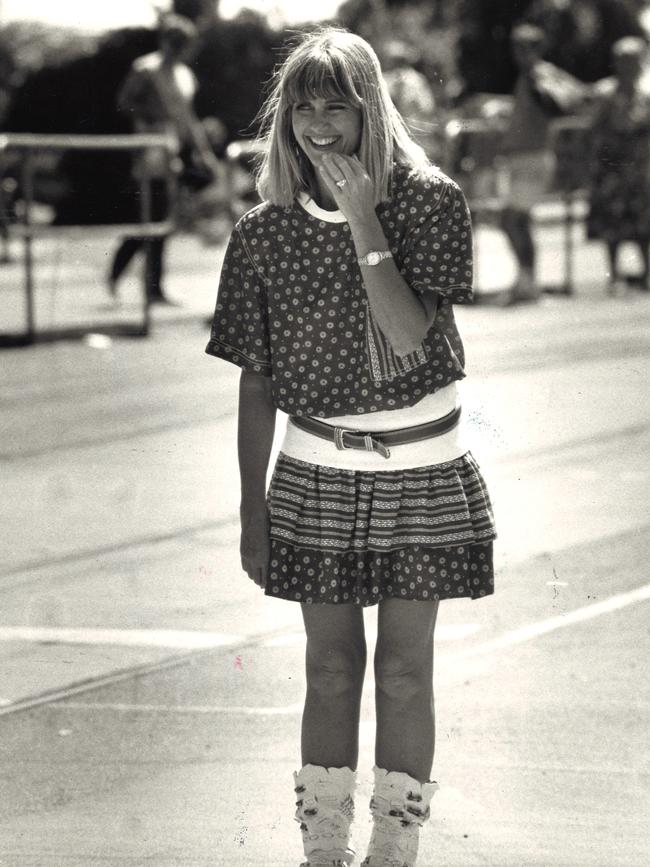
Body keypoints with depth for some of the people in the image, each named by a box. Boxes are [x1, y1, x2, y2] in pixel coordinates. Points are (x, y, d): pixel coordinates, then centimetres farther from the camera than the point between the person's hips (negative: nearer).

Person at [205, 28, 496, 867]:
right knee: (331, 669, 5)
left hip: (419, 469, -1)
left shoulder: (429, 202, -8)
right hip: (316, 475, 1)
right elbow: (255, 384, 2)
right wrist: (252, 513, 2)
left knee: (404, 671, 2)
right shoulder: (264, 232, -2)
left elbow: (409, 336, -20)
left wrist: (363, 218, -22)